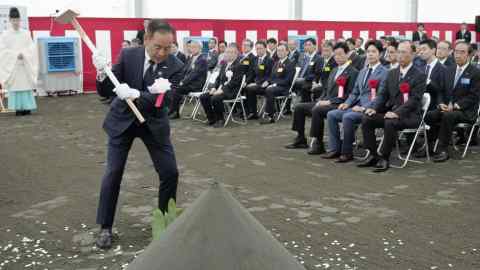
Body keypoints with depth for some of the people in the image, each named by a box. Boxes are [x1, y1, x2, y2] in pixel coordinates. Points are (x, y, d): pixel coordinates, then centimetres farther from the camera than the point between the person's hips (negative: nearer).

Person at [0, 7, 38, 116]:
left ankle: (27, 107, 2)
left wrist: (23, 54, -14)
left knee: (26, 85, -1)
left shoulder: (26, 33, 6)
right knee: (15, 86, -3)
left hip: (25, 65, 2)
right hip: (11, 65, -1)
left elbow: (32, 48, 3)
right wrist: (16, 55, -14)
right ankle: (18, 108, -1)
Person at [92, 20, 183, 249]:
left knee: (170, 173, -1)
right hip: (123, 120, 0)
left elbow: (163, 100, -25)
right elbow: (107, 89, -11)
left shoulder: (175, 66, -15)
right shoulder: (128, 55, -12)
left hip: (154, 123, 1)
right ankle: (105, 227, 11)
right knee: (112, 173, -2)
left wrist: (135, 95, -41)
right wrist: (102, 73, -33)